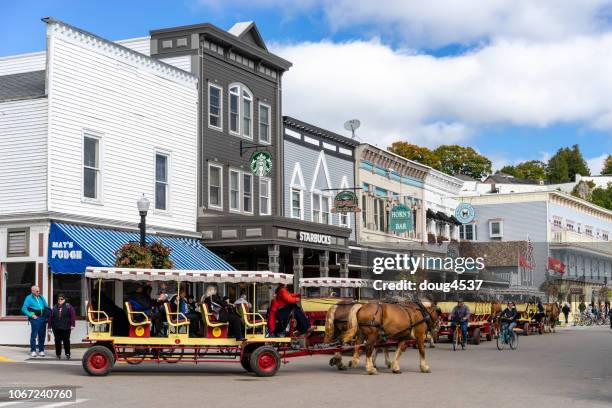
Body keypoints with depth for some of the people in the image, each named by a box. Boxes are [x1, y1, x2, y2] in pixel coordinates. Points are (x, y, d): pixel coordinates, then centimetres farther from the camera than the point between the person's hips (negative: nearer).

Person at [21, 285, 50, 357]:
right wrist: (31, 315, -13)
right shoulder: (29, 298, 0)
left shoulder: (41, 297, 15)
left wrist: (47, 314, 5)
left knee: (42, 335, 7)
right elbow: (24, 309, -6)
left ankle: (41, 350, 14)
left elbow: (46, 307, 21)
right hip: (35, 318, -5)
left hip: (43, 318, 5)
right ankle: (33, 351, 1)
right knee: (34, 335, -5)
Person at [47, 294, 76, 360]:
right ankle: (58, 354, 16)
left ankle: (67, 354, 8)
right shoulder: (54, 307, 10)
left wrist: (72, 324, -13)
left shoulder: (68, 306, 0)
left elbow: (73, 315, -7)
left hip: (65, 328, -3)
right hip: (56, 328, 3)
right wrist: (49, 326, 5)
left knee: (66, 341, -1)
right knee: (57, 341, 7)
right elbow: (50, 317, 9)